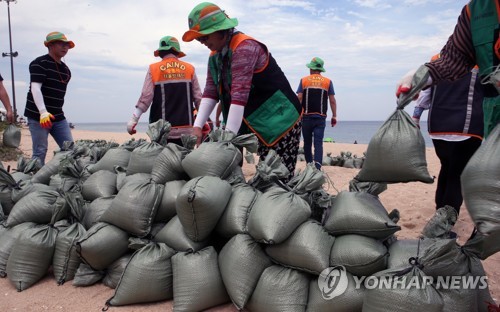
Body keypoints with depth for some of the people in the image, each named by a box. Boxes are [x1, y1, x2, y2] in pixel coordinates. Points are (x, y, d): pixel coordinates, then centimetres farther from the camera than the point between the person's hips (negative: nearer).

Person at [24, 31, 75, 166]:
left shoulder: (66, 69, 16)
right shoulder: (39, 63, -7)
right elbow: (35, 88, -18)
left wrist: (57, 112, 20)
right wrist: (43, 112, -29)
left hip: (58, 117, 7)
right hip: (38, 116, -7)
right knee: (40, 152, -5)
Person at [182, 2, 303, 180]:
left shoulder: (244, 48, -21)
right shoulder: (215, 55, 7)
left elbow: (239, 95, -30)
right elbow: (210, 92, 3)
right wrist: (197, 126, -9)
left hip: (280, 118, -8)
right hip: (256, 122, 8)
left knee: (280, 179, -9)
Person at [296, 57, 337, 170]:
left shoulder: (304, 80, 4)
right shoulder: (328, 82, 6)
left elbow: (299, 99, -3)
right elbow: (332, 101, 4)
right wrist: (334, 116, 9)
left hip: (306, 117, 0)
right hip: (321, 118, 0)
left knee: (307, 143, 11)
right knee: (318, 143, -4)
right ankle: (317, 166, -19)